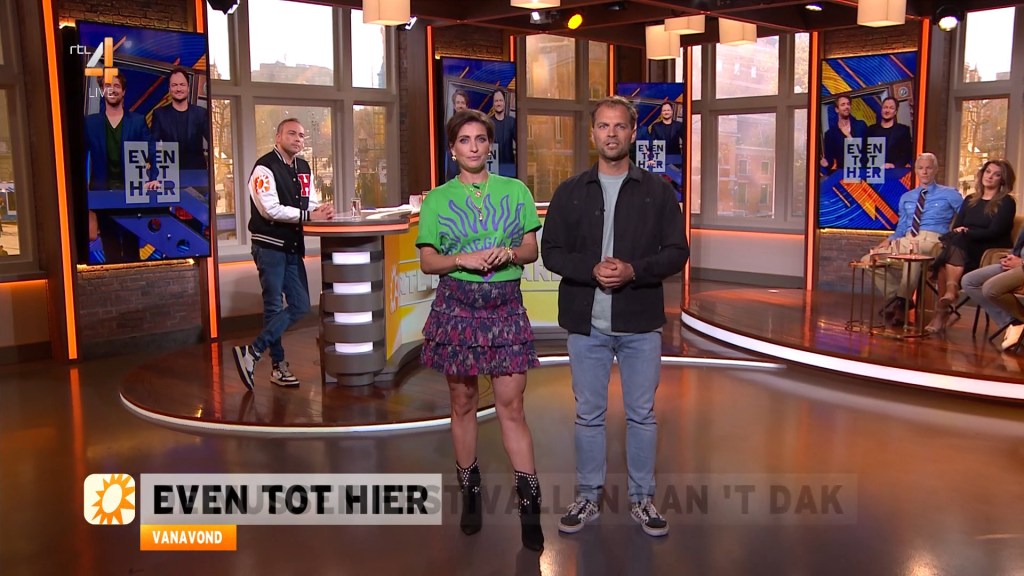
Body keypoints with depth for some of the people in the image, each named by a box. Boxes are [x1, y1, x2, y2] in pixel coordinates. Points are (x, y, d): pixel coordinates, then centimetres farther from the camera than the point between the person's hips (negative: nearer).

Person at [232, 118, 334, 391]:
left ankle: (252, 352, 9)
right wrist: (308, 215, -19)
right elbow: (271, 210, -20)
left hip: (293, 247, 8)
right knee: (274, 307, 0)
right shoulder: (265, 167, -11)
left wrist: (321, 210, -8)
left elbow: (310, 203, 15)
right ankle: (278, 366, 11)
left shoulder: (303, 168, 14)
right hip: (269, 246, -8)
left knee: (300, 306, 5)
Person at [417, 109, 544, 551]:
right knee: (463, 402, 9)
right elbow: (427, 262, 2)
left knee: (511, 404, -1)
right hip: (457, 306, 0)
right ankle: (470, 493, 24)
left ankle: (529, 503, 6)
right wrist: (463, 259, -15)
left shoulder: (515, 191, 6)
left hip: (505, 305, 0)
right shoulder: (437, 199, 3)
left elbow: (531, 250, 9)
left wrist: (510, 253, -13)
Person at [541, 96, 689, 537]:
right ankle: (588, 497, 24)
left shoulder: (658, 191, 3)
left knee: (642, 414, 8)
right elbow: (551, 251, 1)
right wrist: (592, 269, -16)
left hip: (641, 323, 0)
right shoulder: (569, 193, 5)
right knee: (588, 415, 9)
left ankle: (642, 499, 23)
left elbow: (677, 251, -1)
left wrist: (634, 270, -18)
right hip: (586, 322, 1)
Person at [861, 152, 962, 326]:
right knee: (869, 260, -10)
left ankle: (901, 301, -35)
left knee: (913, 250, -42)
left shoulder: (949, 194, 10)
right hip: (907, 240, 6)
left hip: (932, 241, -6)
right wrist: (890, 240, 0)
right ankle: (896, 298, -7)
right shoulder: (906, 198, 22)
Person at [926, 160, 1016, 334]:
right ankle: (945, 306, -37)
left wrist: (967, 232, -10)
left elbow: (994, 232, -8)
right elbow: (956, 227, 12)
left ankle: (949, 296, -44)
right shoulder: (970, 200, 22)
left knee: (957, 242, -35)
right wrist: (958, 232, -11)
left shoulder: (1006, 203, 5)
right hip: (964, 248, 4)